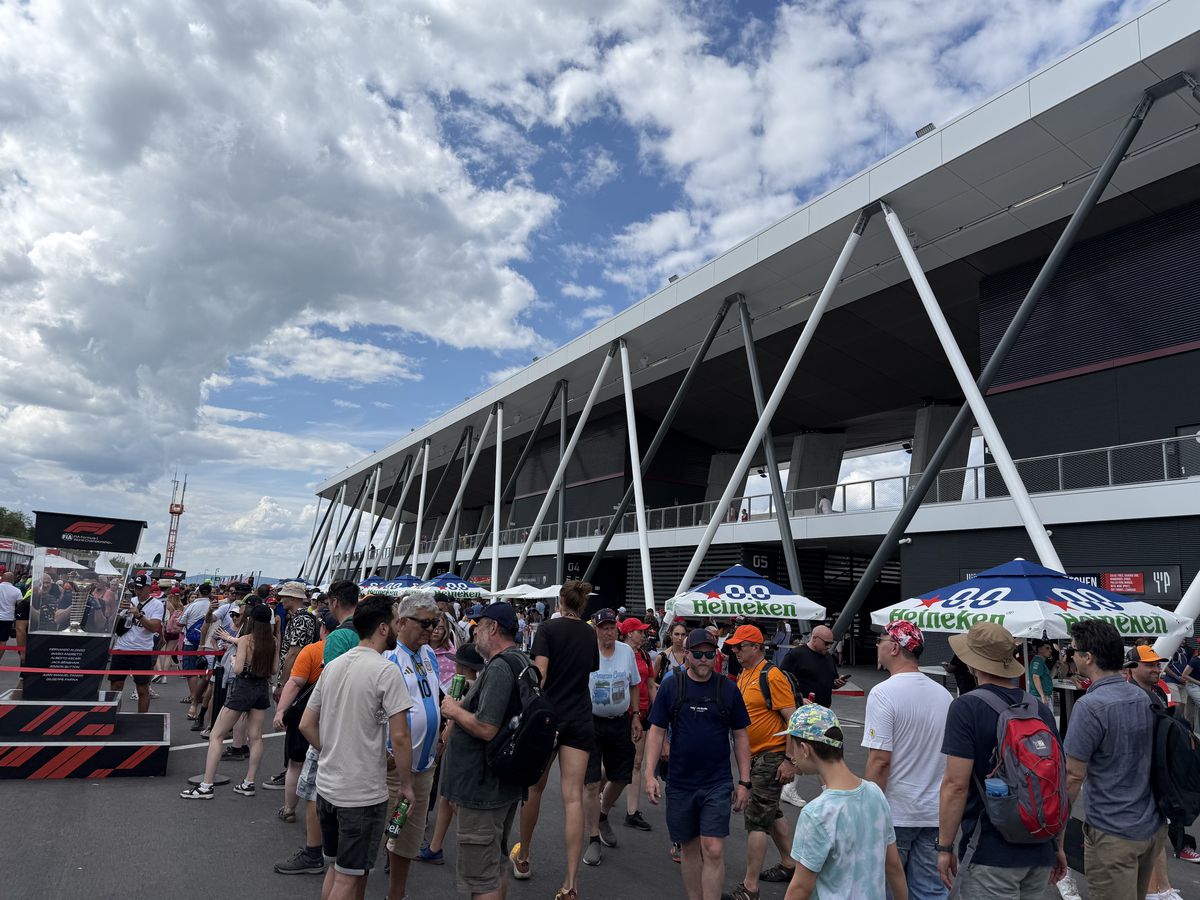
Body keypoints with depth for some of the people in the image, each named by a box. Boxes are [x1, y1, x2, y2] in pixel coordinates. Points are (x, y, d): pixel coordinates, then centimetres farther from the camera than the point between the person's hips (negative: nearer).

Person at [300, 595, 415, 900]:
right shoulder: (386, 671, -18)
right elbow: (399, 737, -20)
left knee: (335, 866, 23)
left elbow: (306, 725, 10)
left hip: (327, 786, 7)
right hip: (363, 794, -7)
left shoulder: (332, 666, 5)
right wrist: (406, 784, -7)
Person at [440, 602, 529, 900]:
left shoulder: (499, 667, -23)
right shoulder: (523, 662, 10)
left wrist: (454, 710, -13)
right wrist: (463, 707, 14)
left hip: (484, 787, -10)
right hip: (507, 784, 10)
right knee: (496, 865, 23)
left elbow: (486, 728, -29)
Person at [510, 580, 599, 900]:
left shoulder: (548, 628, -5)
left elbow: (539, 674, -15)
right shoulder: (590, 634, 9)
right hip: (580, 721, 2)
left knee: (534, 789, 16)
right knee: (573, 797, -2)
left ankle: (522, 858, 34)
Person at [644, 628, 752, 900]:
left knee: (713, 851, -6)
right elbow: (657, 730, 1)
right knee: (689, 848, 12)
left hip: (718, 784, -1)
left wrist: (744, 782, 2)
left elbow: (740, 736, 5)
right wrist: (649, 773, -6)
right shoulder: (671, 686, -2)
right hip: (680, 783, 1)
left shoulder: (728, 689, -1)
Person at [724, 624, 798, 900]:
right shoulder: (742, 674, 8)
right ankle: (788, 864, 39)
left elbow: (793, 719, -18)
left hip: (772, 757, -9)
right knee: (770, 812, 21)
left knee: (756, 820, -5)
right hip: (753, 756, 9)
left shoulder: (772, 676, -18)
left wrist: (790, 761, -20)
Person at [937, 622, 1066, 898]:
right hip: (1040, 851, 6)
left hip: (991, 854, -6)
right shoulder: (1041, 708, 4)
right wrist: (1058, 845, 19)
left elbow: (956, 785, -18)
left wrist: (945, 847, -9)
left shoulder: (966, 707, -15)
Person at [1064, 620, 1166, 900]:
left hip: (1113, 834, -8)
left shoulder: (1090, 706, -22)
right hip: (1153, 826, 8)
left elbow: (1073, 777, -20)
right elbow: (1141, 760, 15)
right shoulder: (1144, 697, 3)